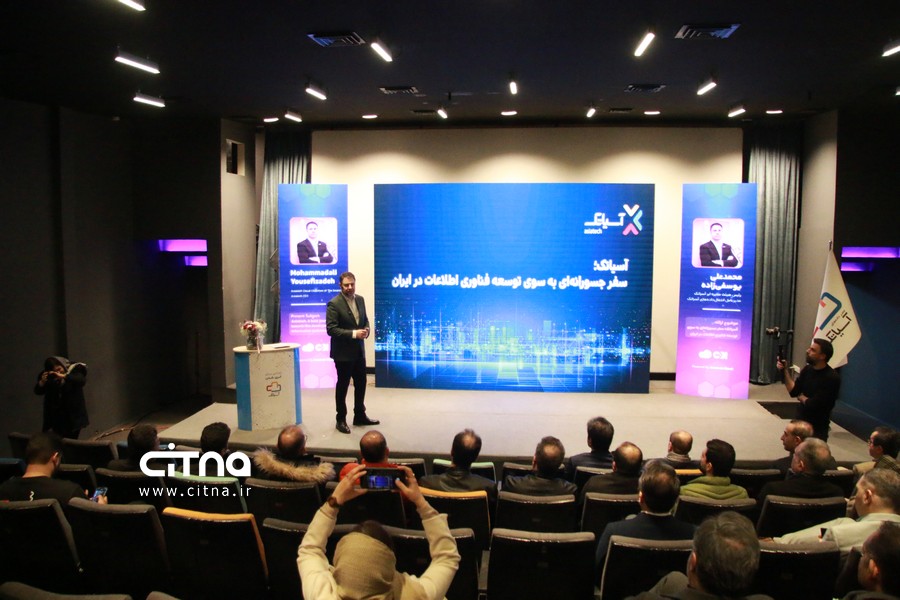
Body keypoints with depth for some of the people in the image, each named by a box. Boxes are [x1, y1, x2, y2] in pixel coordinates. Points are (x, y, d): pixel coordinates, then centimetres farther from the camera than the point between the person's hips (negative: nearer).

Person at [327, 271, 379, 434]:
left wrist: (366, 330, -8)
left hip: (359, 350, 7)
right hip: (343, 352, -6)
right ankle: (341, 420, 19)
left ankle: (360, 416, 30)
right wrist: (353, 334, -25)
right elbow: (331, 329, -20)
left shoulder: (360, 300, 6)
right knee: (343, 385, 5)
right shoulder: (334, 304, -16)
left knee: (361, 383, 14)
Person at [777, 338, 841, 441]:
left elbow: (813, 404, -22)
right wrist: (785, 371, -11)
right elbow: (793, 391, -2)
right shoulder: (807, 369, 2)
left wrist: (801, 397, -1)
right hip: (800, 421, 7)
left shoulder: (832, 378, -20)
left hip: (817, 428, -6)